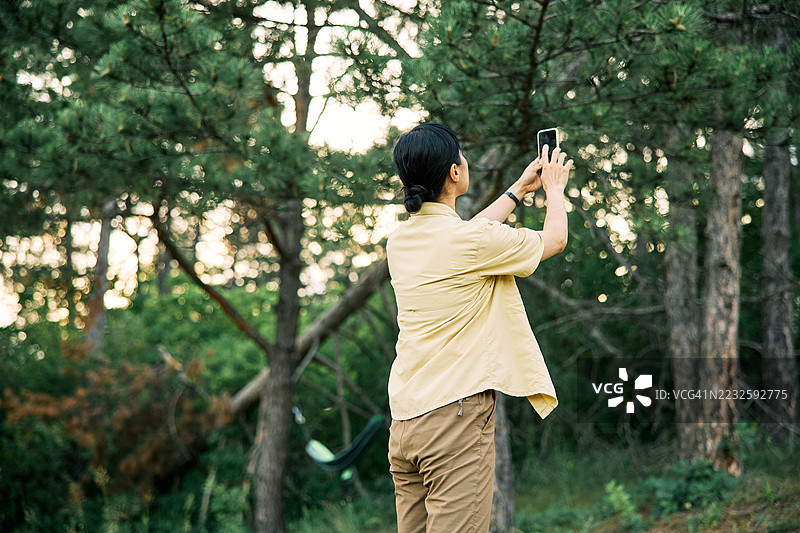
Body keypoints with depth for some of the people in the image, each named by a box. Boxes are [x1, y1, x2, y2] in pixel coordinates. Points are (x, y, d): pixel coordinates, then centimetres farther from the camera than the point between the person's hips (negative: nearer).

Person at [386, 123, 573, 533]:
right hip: (456, 415, -8)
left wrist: (518, 190, 40)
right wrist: (554, 187, 25)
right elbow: (555, 240, 5)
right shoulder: (470, 241, -12)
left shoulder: (399, 240, 9)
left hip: (403, 418, 8)